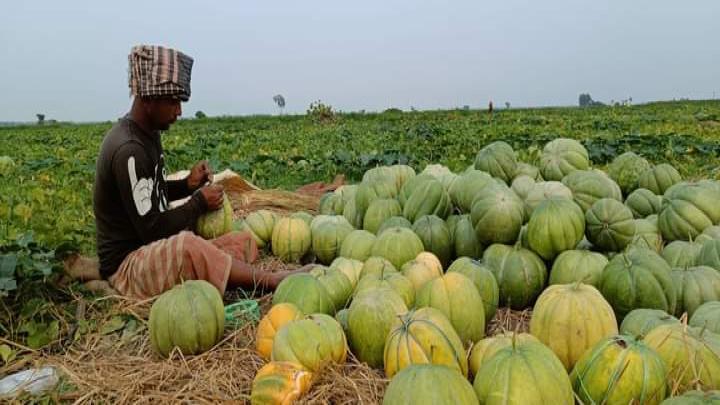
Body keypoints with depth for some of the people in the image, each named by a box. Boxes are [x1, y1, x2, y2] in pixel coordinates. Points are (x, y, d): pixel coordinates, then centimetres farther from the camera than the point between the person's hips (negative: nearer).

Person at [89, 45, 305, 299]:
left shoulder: (148, 135, 6)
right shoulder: (129, 150, -23)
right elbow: (151, 229, -23)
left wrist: (187, 185, 2)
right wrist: (199, 203, -11)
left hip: (155, 253, 10)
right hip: (127, 266, -10)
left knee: (243, 241, 1)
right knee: (187, 245, -39)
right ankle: (273, 281, -29)